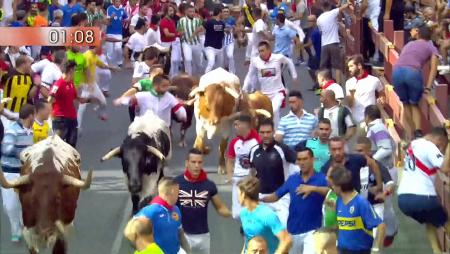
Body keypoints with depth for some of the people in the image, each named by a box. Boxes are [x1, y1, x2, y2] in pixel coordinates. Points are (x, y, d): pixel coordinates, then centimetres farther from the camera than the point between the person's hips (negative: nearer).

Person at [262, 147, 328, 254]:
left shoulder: (321, 178, -8)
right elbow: (276, 195, 6)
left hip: (312, 231, -5)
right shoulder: (292, 179, 4)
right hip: (293, 231, 5)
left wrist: (313, 188, -40)